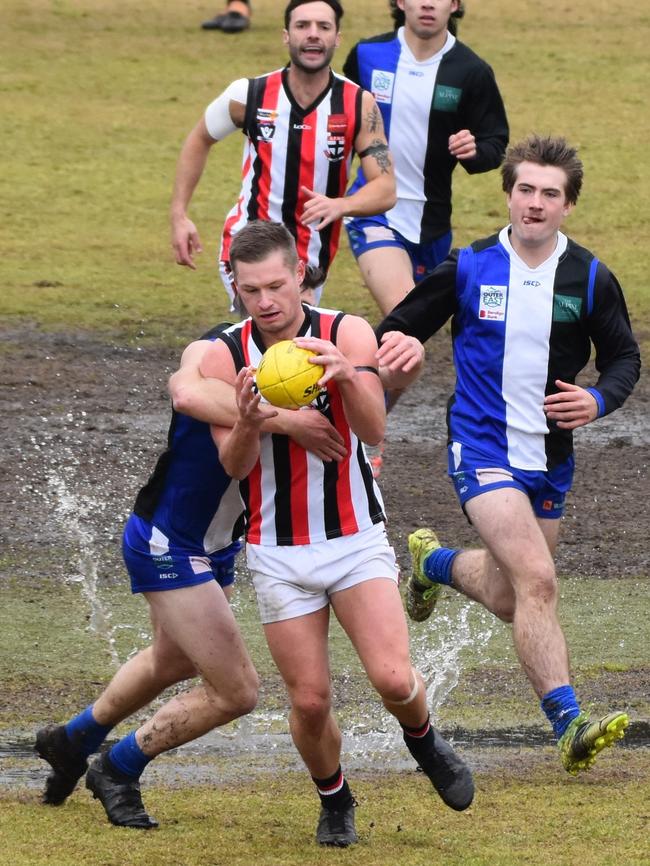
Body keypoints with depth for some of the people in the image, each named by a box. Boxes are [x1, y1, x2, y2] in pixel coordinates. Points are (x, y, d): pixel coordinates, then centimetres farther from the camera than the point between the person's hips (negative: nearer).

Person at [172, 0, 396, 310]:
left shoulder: (360, 106, -9)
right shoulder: (249, 95, -9)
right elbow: (199, 140, 10)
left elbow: (385, 189, -12)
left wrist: (340, 205, -34)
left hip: (312, 259, 3)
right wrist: (179, 215, 4)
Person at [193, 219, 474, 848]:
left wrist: (347, 374, -41)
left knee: (393, 679, -15)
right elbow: (234, 465, -8)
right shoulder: (223, 358, -6)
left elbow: (372, 430, -20)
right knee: (309, 701, -2)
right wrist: (248, 424, -32)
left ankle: (423, 740, 19)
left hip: (357, 539, -1)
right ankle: (334, 801, 27)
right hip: (278, 554, 1)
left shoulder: (348, 334, -8)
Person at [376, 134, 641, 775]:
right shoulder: (467, 269, -5)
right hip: (482, 450, -4)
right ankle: (568, 727, -25)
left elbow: (623, 357, 9)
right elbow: (399, 332, 7)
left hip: (548, 458, 4)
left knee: (510, 600, 16)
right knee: (537, 580, -23)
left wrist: (598, 400, -11)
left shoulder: (590, 278, -2)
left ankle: (434, 562, 50)